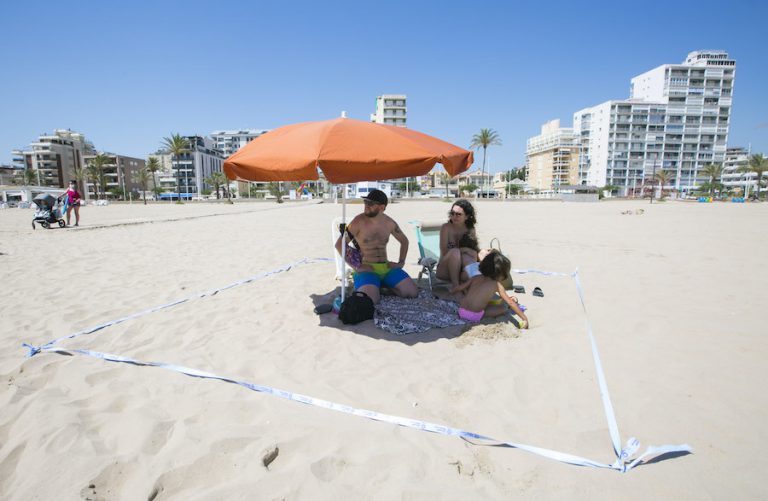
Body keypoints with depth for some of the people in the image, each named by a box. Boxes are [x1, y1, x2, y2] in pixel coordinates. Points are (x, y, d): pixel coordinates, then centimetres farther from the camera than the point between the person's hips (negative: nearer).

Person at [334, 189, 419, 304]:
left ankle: (383, 287, 11)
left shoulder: (389, 223, 5)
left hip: (387, 267, 4)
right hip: (366, 269, -4)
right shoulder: (359, 221, -9)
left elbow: (404, 241, 23)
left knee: (413, 293, -13)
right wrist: (355, 266, -15)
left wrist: (401, 262, 10)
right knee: (370, 300, -32)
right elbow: (339, 244, -11)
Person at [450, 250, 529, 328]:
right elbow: (510, 303, -1)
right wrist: (524, 318, 3)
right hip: (475, 316, -7)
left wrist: (452, 290, 31)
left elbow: (458, 288, 10)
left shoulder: (476, 278, 10)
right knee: (503, 308, 6)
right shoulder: (497, 285, -1)